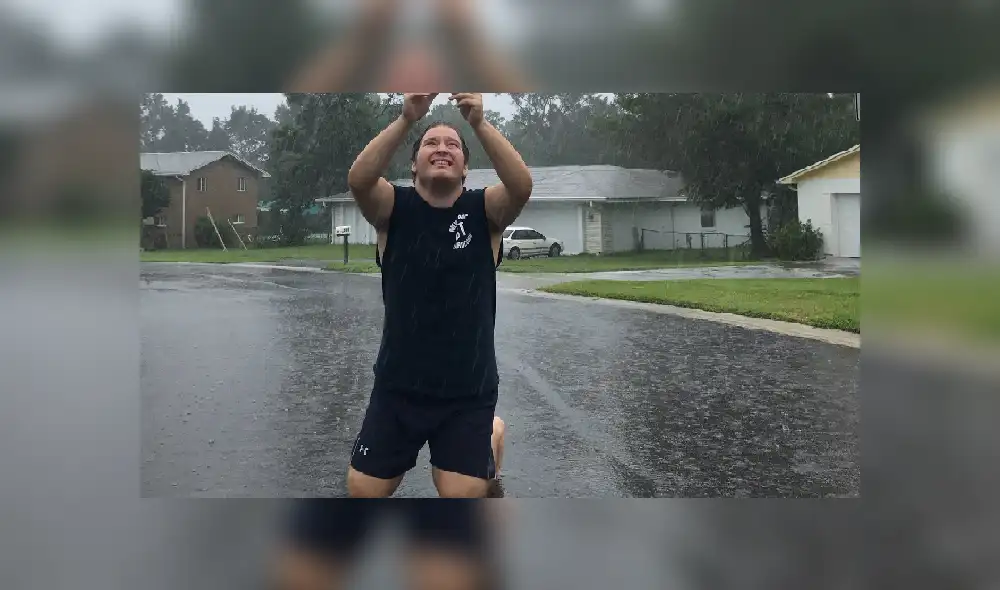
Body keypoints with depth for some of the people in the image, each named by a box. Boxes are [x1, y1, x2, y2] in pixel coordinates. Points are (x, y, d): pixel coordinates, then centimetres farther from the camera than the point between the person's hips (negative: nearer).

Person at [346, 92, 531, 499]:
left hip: (469, 391, -1)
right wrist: (407, 120, -34)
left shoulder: (484, 210, -2)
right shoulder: (394, 208, -2)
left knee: (463, 495, -5)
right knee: (362, 491, 8)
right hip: (398, 386, 1)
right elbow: (358, 180, -23)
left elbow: (521, 186, -23)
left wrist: (479, 124, -33)